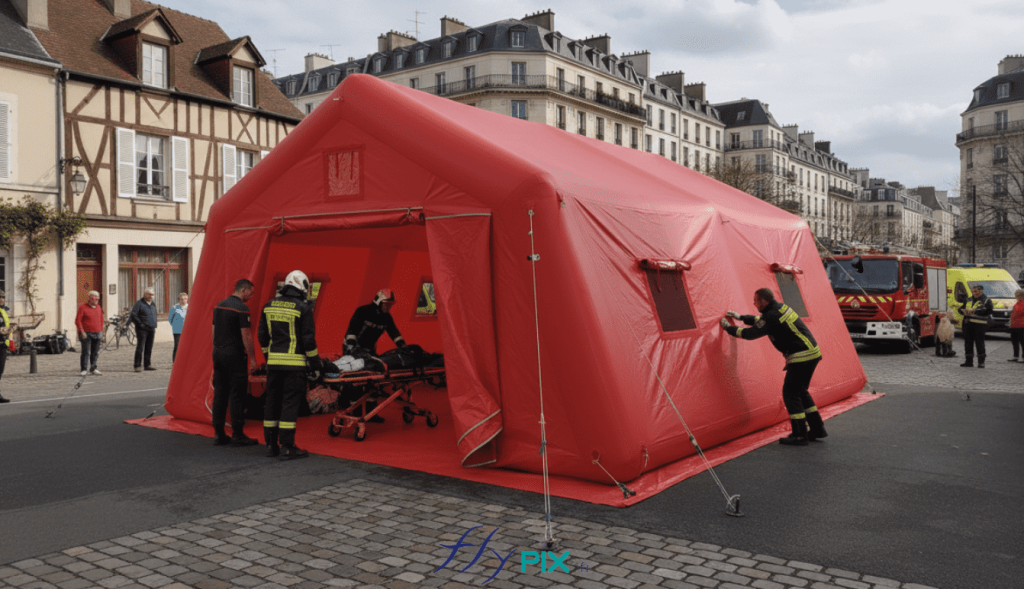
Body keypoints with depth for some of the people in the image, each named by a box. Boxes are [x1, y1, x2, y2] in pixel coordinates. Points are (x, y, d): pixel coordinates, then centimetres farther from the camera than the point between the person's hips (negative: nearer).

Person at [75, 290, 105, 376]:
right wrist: (82, 332, -14)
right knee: (86, 352, -7)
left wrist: (101, 330, 12)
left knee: (95, 352, 8)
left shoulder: (99, 308, 13)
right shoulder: (83, 307, -5)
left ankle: (93, 368, 17)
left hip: (97, 334, 5)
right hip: (86, 334, -5)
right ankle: (84, 369, -2)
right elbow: (77, 321, -8)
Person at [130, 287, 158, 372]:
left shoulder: (153, 304, 18)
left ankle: (148, 364, 15)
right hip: (142, 329, -6)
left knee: (149, 348, 9)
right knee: (140, 348, -8)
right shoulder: (139, 303, -4)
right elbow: (133, 315, -9)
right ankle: (138, 366, -6)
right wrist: (140, 324, -12)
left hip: (151, 329, 6)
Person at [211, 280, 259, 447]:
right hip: (234, 355, -8)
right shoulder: (242, 308, -12)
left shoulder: (219, 306, 11)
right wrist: (252, 358, -9)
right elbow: (246, 335, -14)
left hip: (218, 353, 8)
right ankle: (237, 435, 1)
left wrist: (217, 351, 21)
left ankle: (219, 434, 14)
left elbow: (214, 331, 15)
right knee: (237, 395, -2)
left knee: (219, 394, 10)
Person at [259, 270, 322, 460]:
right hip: (294, 362, -5)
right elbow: (308, 339, -8)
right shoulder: (303, 308, -8)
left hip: (273, 361, 6)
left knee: (272, 401, 12)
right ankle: (286, 448, -1)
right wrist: (315, 361, 3)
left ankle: (270, 444, 19)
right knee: (290, 403, -2)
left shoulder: (269, 305, 10)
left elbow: (262, 335, 14)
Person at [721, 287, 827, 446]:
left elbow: (751, 334, -13)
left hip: (801, 358, -10)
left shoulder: (772, 316, -18)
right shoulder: (780, 308, 12)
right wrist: (741, 317, 31)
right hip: (812, 353, 10)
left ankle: (800, 435, -1)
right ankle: (817, 428, 22)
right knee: (800, 392, 19)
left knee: (790, 393, -3)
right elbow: (761, 320, 30)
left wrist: (728, 328, -1)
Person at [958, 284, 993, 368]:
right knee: (968, 343, 7)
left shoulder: (986, 300, 2)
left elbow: (985, 310, -15)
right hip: (967, 324, 6)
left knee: (979, 343, -5)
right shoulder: (968, 300, 21)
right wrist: (964, 311, -7)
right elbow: (961, 308, 16)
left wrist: (973, 310, -19)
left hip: (979, 325, -6)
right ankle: (969, 361, 14)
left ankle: (981, 362, 3)